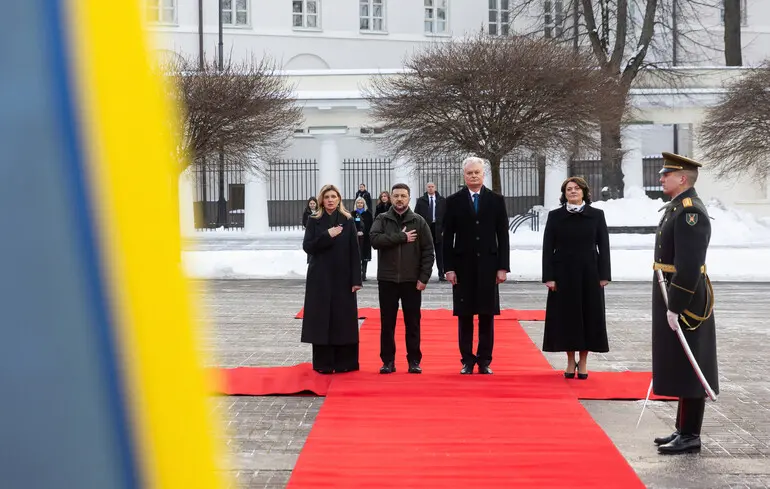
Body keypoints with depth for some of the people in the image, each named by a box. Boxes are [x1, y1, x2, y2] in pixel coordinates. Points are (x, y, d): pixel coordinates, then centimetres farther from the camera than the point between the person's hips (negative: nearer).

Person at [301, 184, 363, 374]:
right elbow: (307, 247, -5)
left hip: (342, 277, 0)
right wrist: (327, 235, -17)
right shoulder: (314, 221, 3)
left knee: (344, 319, 1)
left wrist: (356, 279, -7)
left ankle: (344, 362, 9)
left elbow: (354, 251, -1)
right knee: (321, 319, 0)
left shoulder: (347, 221, 2)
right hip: (320, 278, 0)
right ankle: (323, 363, 6)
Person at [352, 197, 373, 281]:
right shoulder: (353, 214, 7)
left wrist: (363, 232, -10)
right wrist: (357, 232, -11)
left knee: (365, 256, 0)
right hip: (355, 238, 0)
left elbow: (370, 226, 2)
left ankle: (363, 274, 4)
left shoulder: (368, 214, 6)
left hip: (365, 238, 0)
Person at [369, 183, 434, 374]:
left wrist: (424, 277, -7)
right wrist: (402, 237, -16)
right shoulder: (382, 220, 4)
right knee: (387, 323, 5)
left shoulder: (419, 222, 4)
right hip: (387, 279, 0)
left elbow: (428, 251, 1)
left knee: (412, 323, 5)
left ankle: (414, 361, 12)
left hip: (411, 280, 0)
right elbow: (375, 239, -15)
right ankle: (388, 361, 12)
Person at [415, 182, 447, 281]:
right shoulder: (421, 201, 6)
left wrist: (444, 229, -5)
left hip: (438, 228, 0)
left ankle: (441, 274, 5)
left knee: (440, 253, 1)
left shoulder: (442, 200, 5)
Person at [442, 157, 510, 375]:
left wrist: (503, 267, -3)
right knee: (465, 316, 4)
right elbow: (448, 237, 2)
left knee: (487, 316, 4)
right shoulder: (453, 201, 3)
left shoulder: (496, 200, 5)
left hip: (488, 265, 1)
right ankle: (467, 360, 12)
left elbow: (503, 236, 3)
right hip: (463, 266, 0)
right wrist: (448, 268, -5)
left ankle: (484, 361, 12)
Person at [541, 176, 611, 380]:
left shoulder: (596, 215, 1)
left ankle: (583, 362, 13)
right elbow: (548, 248, 0)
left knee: (589, 315, 2)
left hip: (589, 274, 0)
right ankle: (571, 361, 14)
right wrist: (549, 277, -7)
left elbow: (604, 246, 2)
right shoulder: (555, 216, 2)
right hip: (563, 274, 0)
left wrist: (604, 275, -5)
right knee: (566, 316, 2)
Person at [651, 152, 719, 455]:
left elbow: (689, 265, -24)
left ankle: (690, 436, 3)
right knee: (679, 369, 14)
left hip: (684, 300, -10)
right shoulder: (676, 208, 14)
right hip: (673, 296, 10)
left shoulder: (690, 211, -18)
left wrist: (675, 306, -23)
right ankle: (684, 430, 23)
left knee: (688, 369, -3)